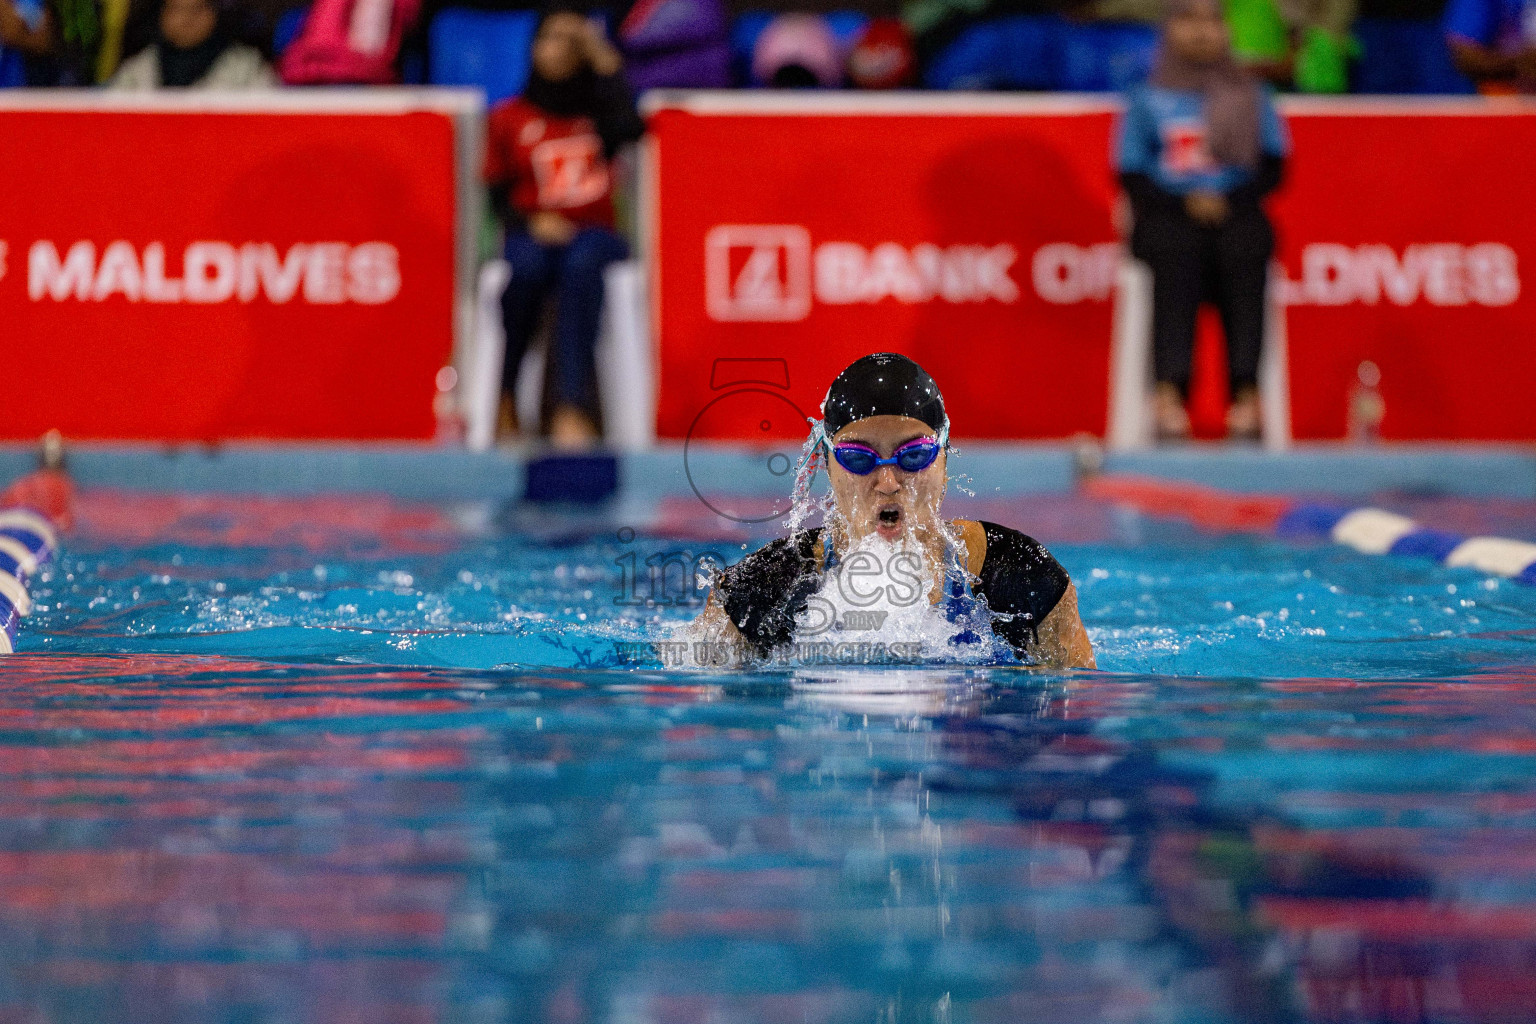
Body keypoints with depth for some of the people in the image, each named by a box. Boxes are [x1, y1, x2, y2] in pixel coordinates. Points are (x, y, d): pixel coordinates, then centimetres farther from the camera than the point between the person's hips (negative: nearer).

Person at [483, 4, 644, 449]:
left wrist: (604, 60, -6)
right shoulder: (508, 118, 12)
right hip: (532, 235, 0)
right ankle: (503, 395, -23)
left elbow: (630, 128, -11)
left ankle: (571, 407, -47)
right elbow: (496, 195, 10)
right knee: (527, 267, -37)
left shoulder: (598, 109, 13)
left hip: (592, 234, 0)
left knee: (582, 263, -37)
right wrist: (530, 221, -10)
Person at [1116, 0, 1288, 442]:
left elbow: (1272, 167, 11)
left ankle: (1246, 397, -32)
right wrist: (1186, 203, -8)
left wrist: (1227, 202, -5)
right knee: (1175, 271, -27)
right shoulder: (1147, 99, 12)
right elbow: (1133, 176, 7)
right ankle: (1170, 396, -38)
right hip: (1170, 214, -1)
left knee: (1244, 263, -25)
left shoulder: (1252, 97, 16)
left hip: (1237, 212, 1)